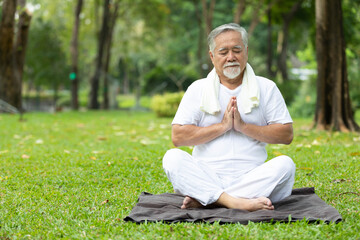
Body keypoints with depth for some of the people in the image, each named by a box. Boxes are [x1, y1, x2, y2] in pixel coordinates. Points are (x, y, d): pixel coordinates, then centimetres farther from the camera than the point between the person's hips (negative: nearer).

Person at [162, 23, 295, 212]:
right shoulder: (198, 89, 11)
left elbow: (286, 135, 3)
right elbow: (177, 137, 0)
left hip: (250, 177, 0)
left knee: (284, 164, -28)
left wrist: (243, 126, -7)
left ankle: (202, 200, -31)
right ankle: (237, 202, -42)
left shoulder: (266, 88, 12)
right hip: (206, 178, 0)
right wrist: (222, 126, -7)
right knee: (172, 157, -25)